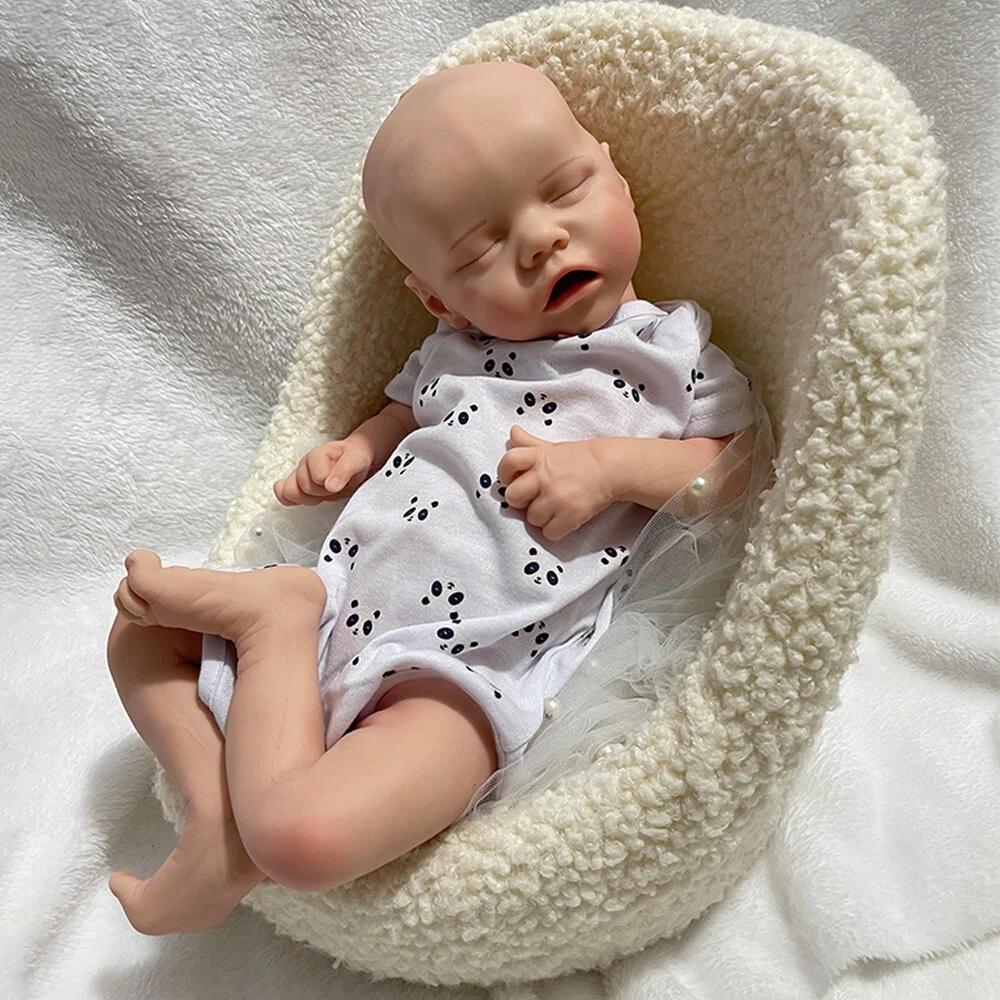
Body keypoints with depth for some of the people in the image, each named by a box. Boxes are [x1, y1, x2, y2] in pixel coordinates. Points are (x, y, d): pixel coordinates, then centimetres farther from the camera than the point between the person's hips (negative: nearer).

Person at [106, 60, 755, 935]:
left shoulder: (676, 349, 3)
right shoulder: (453, 351, 14)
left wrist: (608, 465, -14)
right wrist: (351, 454, 9)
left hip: (468, 667, -6)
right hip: (340, 588, 7)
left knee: (307, 837, -31)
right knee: (138, 626, 12)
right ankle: (217, 810, 2)